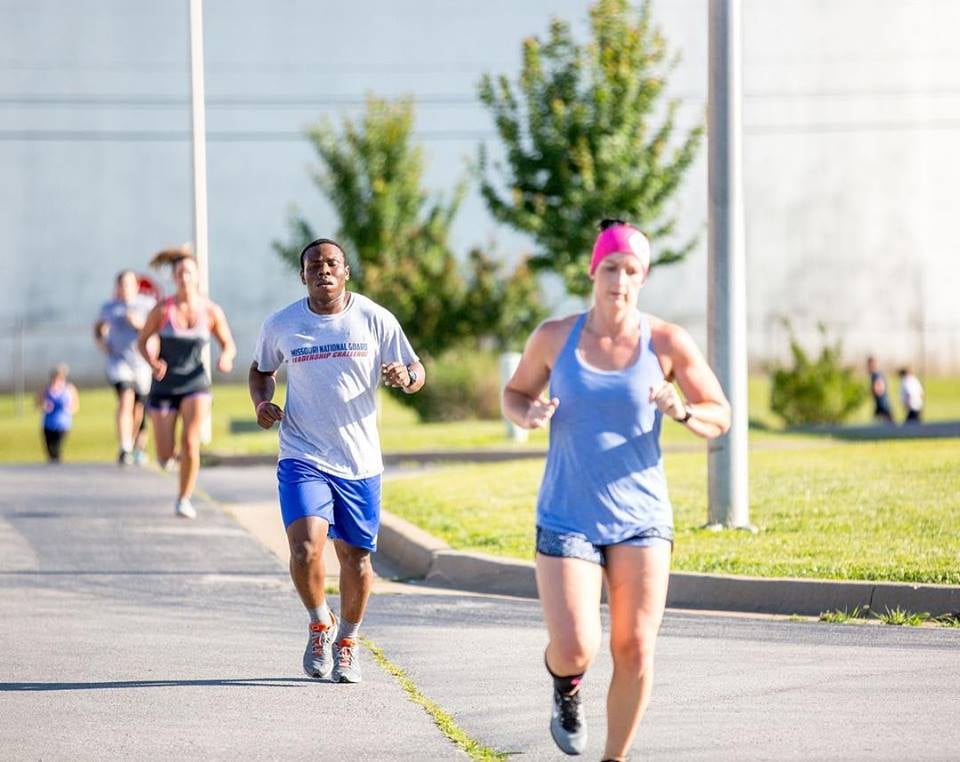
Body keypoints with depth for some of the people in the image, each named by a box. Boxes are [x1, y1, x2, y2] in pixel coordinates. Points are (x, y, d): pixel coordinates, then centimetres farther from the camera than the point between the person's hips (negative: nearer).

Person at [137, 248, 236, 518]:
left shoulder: (211, 311, -5)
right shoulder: (162, 310, -8)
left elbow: (229, 345, 6)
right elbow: (142, 342, 3)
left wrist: (226, 358, -16)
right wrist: (152, 362, -17)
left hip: (196, 384, 0)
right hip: (164, 385, 0)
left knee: (191, 442, -20)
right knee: (165, 456, -1)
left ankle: (184, 499, 0)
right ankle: (166, 451, 38)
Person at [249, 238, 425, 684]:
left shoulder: (375, 320, -2)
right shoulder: (281, 325, 1)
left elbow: (417, 371, 5)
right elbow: (261, 369, 19)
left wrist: (405, 377, -19)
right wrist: (262, 402, -1)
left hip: (360, 462, 1)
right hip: (302, 458, -1)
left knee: (356, 557, 7)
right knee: (305, 549, -18)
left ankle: (346, 641, 31)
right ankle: (319, 625, 10)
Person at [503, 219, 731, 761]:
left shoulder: (668, 343, -3)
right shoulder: (555, 337, -1)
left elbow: (721, 417, 3)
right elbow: (514, 392, 16)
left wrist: (681, 411, -18)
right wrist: (528, 414, -8)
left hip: (641, 518, 0)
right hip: (567, 518, 0)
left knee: (635, 651, -3)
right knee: (575, 651, -12)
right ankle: (567, 687, 26)